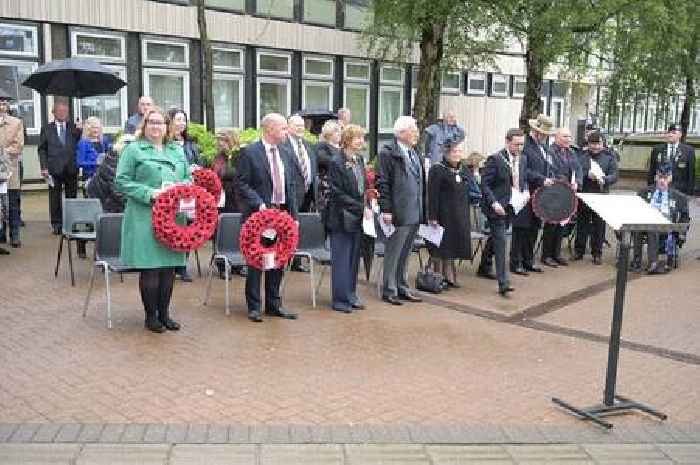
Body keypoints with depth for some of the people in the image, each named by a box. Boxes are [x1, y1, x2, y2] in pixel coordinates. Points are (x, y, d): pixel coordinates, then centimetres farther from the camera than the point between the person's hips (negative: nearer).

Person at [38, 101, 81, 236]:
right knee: (55, 198, 2)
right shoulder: (47, 129, 9)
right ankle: (56, 224, 9)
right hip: (54, 168, -1)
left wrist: (80, 131, -10)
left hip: (71, 168, 1)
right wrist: (44, 167, -3)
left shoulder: (74, 128, 10)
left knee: (72, 197, 5)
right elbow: (42, 149, 6)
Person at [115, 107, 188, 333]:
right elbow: (123, 181, -4)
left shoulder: (177, 151, 18)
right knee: (150, 267, -4)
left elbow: (188, 178, 21)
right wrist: (149, 193, -15)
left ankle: (164, 313, 20)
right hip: (145, 218, -5)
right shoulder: (133, 150, 2)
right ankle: (151, 315, 11)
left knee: (169, 267, 7)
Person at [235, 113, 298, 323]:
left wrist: (293, 215, 8)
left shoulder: (285, 155, 12)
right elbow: (241, 185, -12)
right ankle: (253, 307, 14)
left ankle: (274, 304, 24)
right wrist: (259, 204, -21)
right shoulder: (249, 153, -8)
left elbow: (290, 187, 14)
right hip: (258, 215, -6)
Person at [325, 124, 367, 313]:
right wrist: (361, 207, -17)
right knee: (341, 260, -1)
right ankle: (340, 299, 8)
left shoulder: (360, 161, 10)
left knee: (354, 258, 12)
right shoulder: (337, 163, -12)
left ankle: (350, 296, 21)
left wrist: (364, 208, 4)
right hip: (342, 217, -7)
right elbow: (338, 194, -15)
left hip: (357, 218, 7)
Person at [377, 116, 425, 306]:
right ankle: (389, 290, 11)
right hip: (398, 213, -7)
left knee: (405, 254, 15)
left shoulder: (416, 154, 15)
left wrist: (423, 210, 13)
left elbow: (421, 182, 17)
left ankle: (402, 288, 24)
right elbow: (383, 183, -12)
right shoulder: (388, 153, -8)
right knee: (393, 253, 1)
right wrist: (386, 210, -16)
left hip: (415, 213, 7)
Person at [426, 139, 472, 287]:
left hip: (459, 216, 7)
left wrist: (466, 218, 12)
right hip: (442, 215, -7)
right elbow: (432, 195, -15)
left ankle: (449, 278, 21)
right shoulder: (437, 170, -10)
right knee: (440, 248, 2)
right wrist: (432, 217, -19)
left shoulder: (464, 171, 11)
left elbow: (466, 194, 16)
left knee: (452, 247, 13)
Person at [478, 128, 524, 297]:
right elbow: (484, 184, -15)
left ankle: (484, 267, 40)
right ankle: (503, 283, -14)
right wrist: (494, 203, -24)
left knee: (495, 237, 22)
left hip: (510, 207, 8)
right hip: (496, 207, -8)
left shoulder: (520, 160, 8)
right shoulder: (495, 159, -15)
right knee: (500, 241, -12)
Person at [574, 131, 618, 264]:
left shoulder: (609, 156, 6)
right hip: (584, 194, 0)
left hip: (601, 195, 0)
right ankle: (579, 251, 16)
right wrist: (587, 175, -19)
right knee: (582, 223, 6)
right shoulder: (581, 155, 6)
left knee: (599, 225, 2)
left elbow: (614, 175, -1)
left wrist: (604, 179, -20)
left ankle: (597, 253, 11)